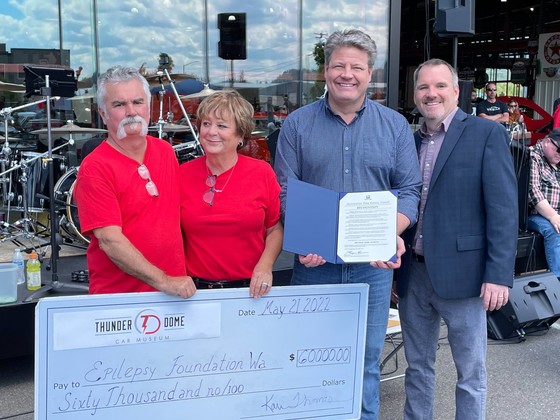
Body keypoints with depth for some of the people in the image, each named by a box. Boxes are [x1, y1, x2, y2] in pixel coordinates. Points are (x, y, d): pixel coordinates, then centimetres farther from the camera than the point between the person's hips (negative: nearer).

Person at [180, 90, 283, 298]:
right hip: (195, 287, 0)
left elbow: (275, 229, 3)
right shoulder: (183, 174, -2)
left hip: (250, 288, 0)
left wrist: (265, 266, -11)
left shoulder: (262, 172, -3)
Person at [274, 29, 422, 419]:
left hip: (373, 263, 1)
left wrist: (392, 234, -14)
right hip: (314, 261, 0)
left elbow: (409, 190, 3)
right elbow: (284, 192, -1)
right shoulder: (298, 124, 1)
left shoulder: (395, 125, 4)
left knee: (366, 357, 11)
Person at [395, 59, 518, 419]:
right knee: (417, 367, 17)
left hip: (460, 272, -5)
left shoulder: (487, 134, -5)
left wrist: (499, 274, -16)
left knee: (471, 372, 8)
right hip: (412, 273, 5)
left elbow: (503, 209, -10)